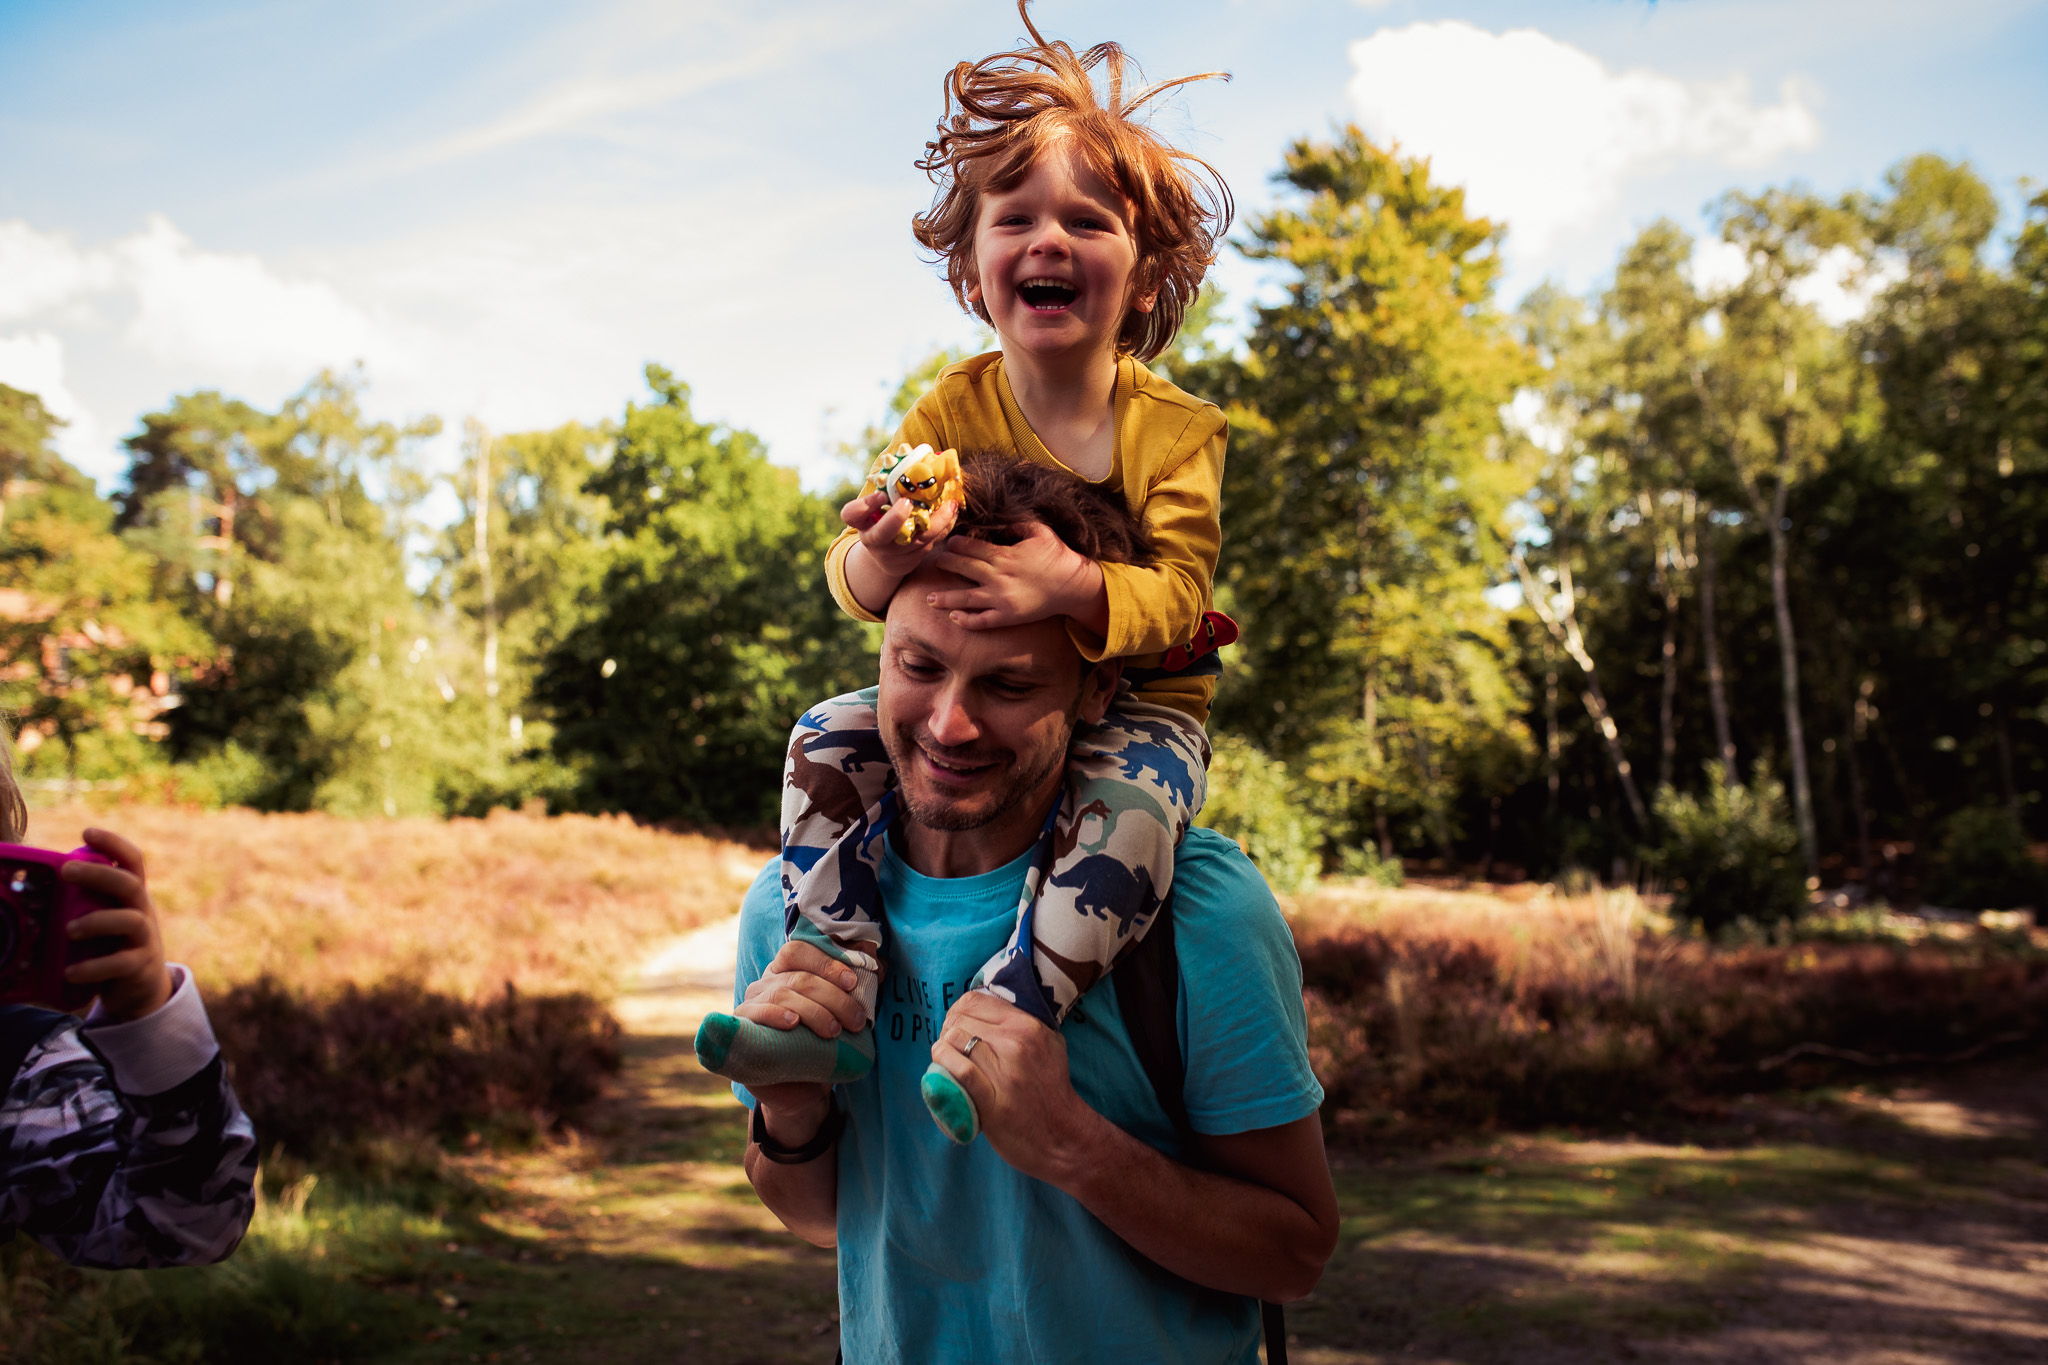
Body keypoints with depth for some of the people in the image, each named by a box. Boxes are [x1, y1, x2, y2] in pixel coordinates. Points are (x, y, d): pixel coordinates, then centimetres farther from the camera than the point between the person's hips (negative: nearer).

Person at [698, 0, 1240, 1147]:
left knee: (1132, 802, -36)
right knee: (830, 739, -16)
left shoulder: (1175, 428, -9)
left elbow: (1180, 591, -18)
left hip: (1137, 704, -3)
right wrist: (880, 552, -34)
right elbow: (857, 582, -7)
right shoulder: (953, 411, -3)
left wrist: (1074, 588, -40)